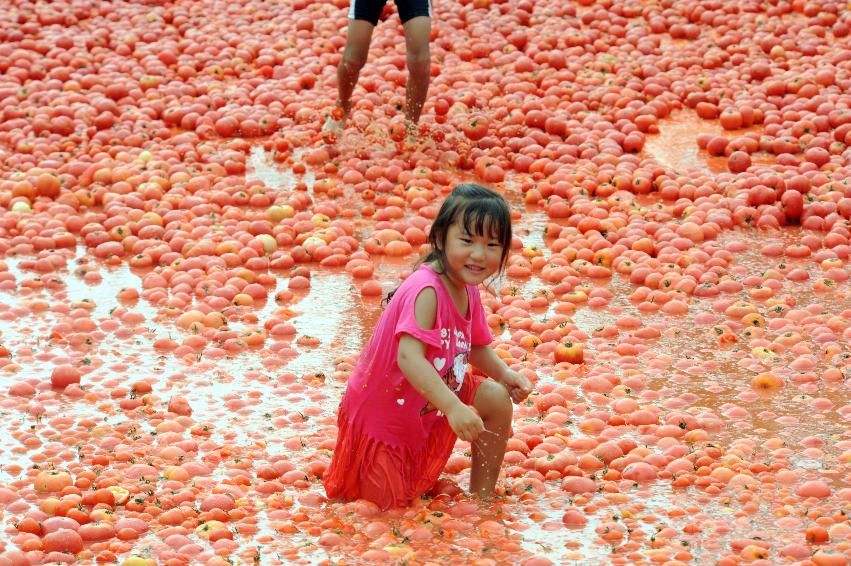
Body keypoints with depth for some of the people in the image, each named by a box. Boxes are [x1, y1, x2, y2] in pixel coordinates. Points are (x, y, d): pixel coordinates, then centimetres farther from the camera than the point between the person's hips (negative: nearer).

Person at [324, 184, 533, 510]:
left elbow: (476, 347, 14)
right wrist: (454, 406, -51)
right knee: (391, 502, -9)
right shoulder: (425, 290, -32)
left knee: (497, 398, -1)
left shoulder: (469, 292, -2)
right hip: (378, 415, -8)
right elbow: (409, 357, -42)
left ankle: (482, 495, 13)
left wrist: (505, 375, -7)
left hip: (427, 411, 8)